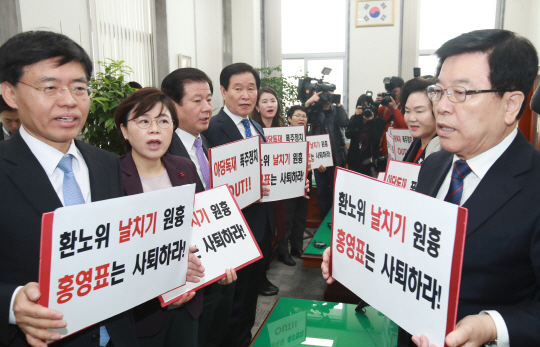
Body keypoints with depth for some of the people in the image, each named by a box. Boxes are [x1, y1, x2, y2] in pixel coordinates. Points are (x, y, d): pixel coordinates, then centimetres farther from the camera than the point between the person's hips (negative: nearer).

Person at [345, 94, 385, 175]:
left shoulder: (378, 121, 0)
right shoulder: (354, 119, 7)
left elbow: (376, 140, -13)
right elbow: (348, 135, -9)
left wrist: (371, 121, -15)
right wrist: (356, 117, -11)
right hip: (354, 160, 2)